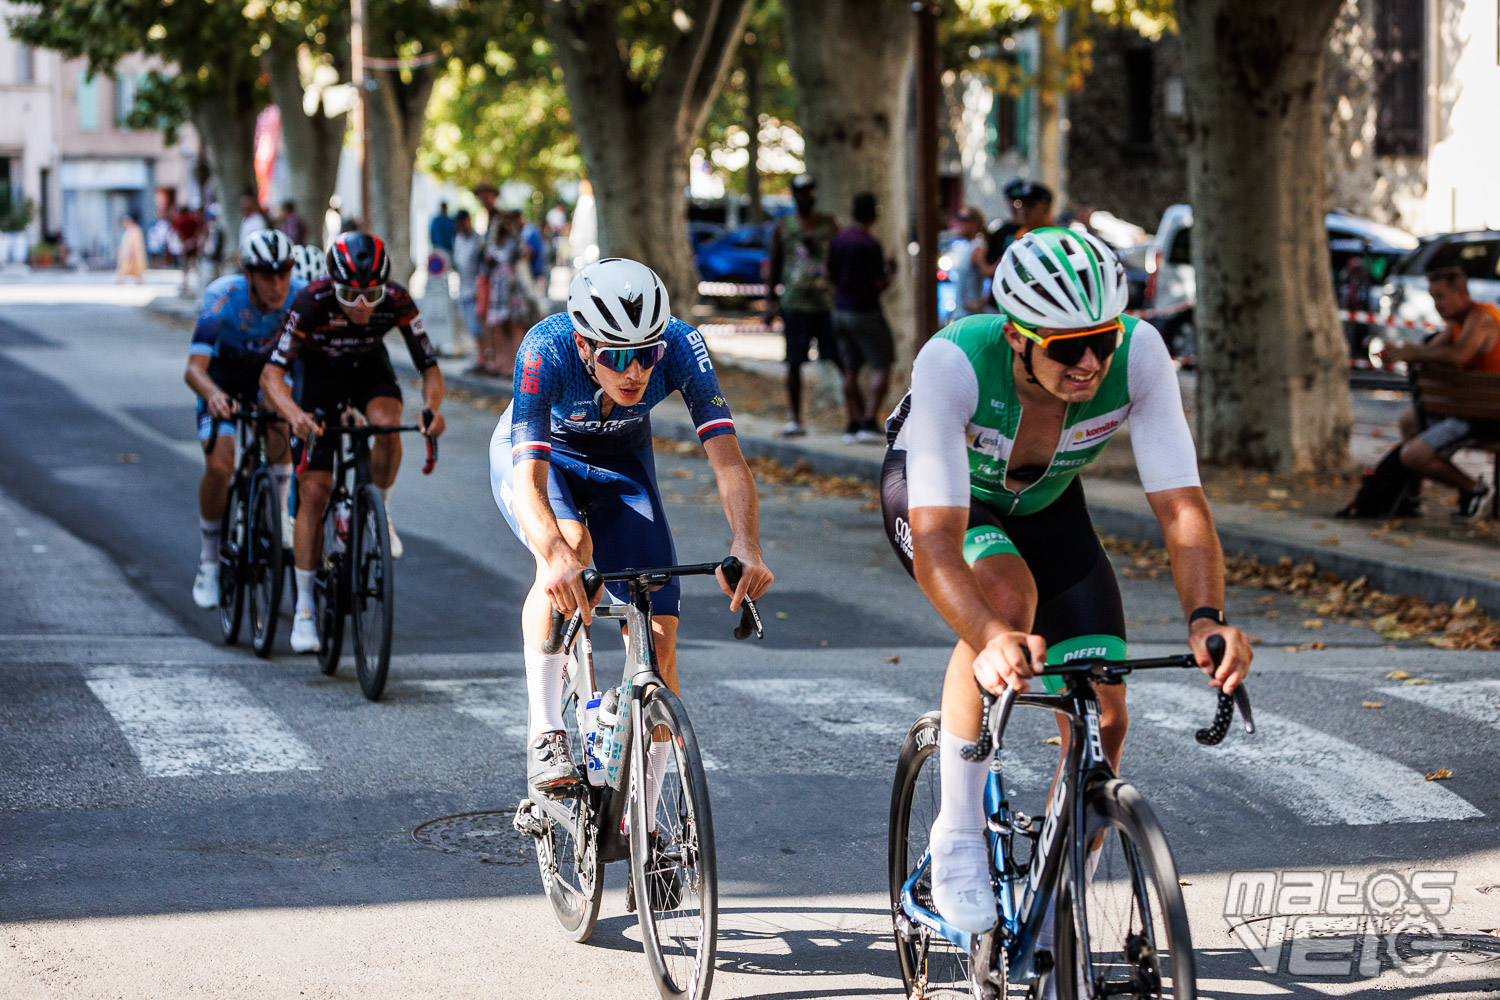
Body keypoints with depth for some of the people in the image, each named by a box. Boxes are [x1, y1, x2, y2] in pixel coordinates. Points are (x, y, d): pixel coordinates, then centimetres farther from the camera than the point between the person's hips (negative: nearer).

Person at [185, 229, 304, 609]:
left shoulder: (303, 296, -27)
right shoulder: (222, 297, -33)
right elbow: (193, 369, -40)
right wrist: (213, 395, -62)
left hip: (268, 370, 2)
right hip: (222, 376, -2)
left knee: (281, 418, -33)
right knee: (219, 466, -18)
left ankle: (280, 514, -18)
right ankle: (209, 559, 3)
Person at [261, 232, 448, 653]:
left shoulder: (397, 301, -31)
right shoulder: (312, 302, -35)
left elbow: (430, 368, -26)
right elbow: (272, 373, -37)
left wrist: (432, 408, -47)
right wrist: (293, 414, -56)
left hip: (369, 369, 1)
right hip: (320, 373, -1)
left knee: (386, 425, -34)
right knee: (314, 490, -9)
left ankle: (380, 512, -6)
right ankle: (304, 609, 0)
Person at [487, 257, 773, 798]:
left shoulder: (679, 346, -33)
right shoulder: (546, 350, -39)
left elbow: (728, 457, -37)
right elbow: (529, 481, -46)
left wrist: (746, 545, -55)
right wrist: (555, 556, -65)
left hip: (621, 461, 3)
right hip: (538, 453, -3)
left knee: (658, 636, -8)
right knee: (570, 546, -37)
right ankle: (544, 734, -28)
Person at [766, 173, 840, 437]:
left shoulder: (829, 223, 9)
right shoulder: (783, 226, 8)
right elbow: (775, 264, 11)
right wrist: (771, 299, 5)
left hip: (827, 303, 0)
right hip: (794, 304, 0)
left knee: (841, 360, -4)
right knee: (794, 363, -1)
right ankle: (795, 419, 5)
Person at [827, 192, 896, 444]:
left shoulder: (838, 239, 5)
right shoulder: (870, 244, -17)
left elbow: (831, 275, 13)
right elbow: (879, 284, -14)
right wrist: (888, 272, 4)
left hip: (841, 309, 7)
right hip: (865, 310, -7)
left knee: (850, 370, 11)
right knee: (881, 368, -1)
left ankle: (853, 423, 11)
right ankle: (868, 422, -10)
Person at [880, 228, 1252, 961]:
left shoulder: (1138, 353, -33)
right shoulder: (953, 362, -40)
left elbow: (1180, 504, -33)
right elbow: (936, 537, -47)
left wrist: (1205, 618, -51)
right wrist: (990, 639, -64)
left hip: (1043, 504, 4)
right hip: (934, 493, -4)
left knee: (1101, 721, -8)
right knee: (1006, 594, -37)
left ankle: (1049, 934, 13)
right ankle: (958, 838, -19)